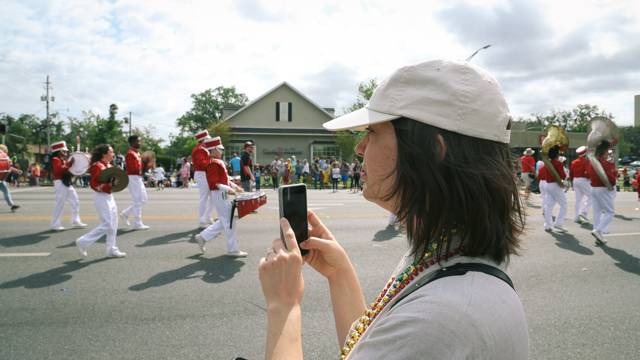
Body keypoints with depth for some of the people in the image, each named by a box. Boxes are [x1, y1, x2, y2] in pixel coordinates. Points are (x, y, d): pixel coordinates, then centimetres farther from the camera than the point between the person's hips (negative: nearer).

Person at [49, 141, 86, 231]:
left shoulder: (63, 160, 21)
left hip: (67, 183, 10)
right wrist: (70, 163, -30)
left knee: (75, 202, 9)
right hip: (61, 183, -10)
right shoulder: (55, 160, -8)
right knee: (60, 204, -7)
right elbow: (60, 170, -26)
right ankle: (55, 225, 1)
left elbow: (67, 171, 27)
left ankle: (76, 222, 16)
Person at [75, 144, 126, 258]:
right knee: (106, 225, -9)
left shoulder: (109, 166, 13)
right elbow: (94, 185, -18)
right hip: (101, 197, -9)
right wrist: (110, 184, -27)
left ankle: (112, 250, 16)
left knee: (113, 224, 9)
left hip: (109, 196, 9)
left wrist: (116, 181, 1)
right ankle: (83, 242, 5)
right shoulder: (97, 166, -14)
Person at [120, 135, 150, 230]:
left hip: (139, 179, 10)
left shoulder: (136, 153, 16)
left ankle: (125, 214, 21)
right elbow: (134, 168, -24)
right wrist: (143, 162, -15)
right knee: (137, 201, -5)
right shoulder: (131, 154, -15)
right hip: (133, 179, -10)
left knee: (143, 199, 15)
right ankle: (137, 224, 2)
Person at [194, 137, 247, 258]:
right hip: (219, 195, -10)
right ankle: (232, 250, 5)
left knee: (223, 222, 17)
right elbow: (213, 184, -23)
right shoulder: (214, 163, -16)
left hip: (222, 195, 10)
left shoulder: (218, 162, 16)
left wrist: (234, 186, 11)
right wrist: (228, 189, -24)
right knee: (230, 223, -4)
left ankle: (203, 237, 24)